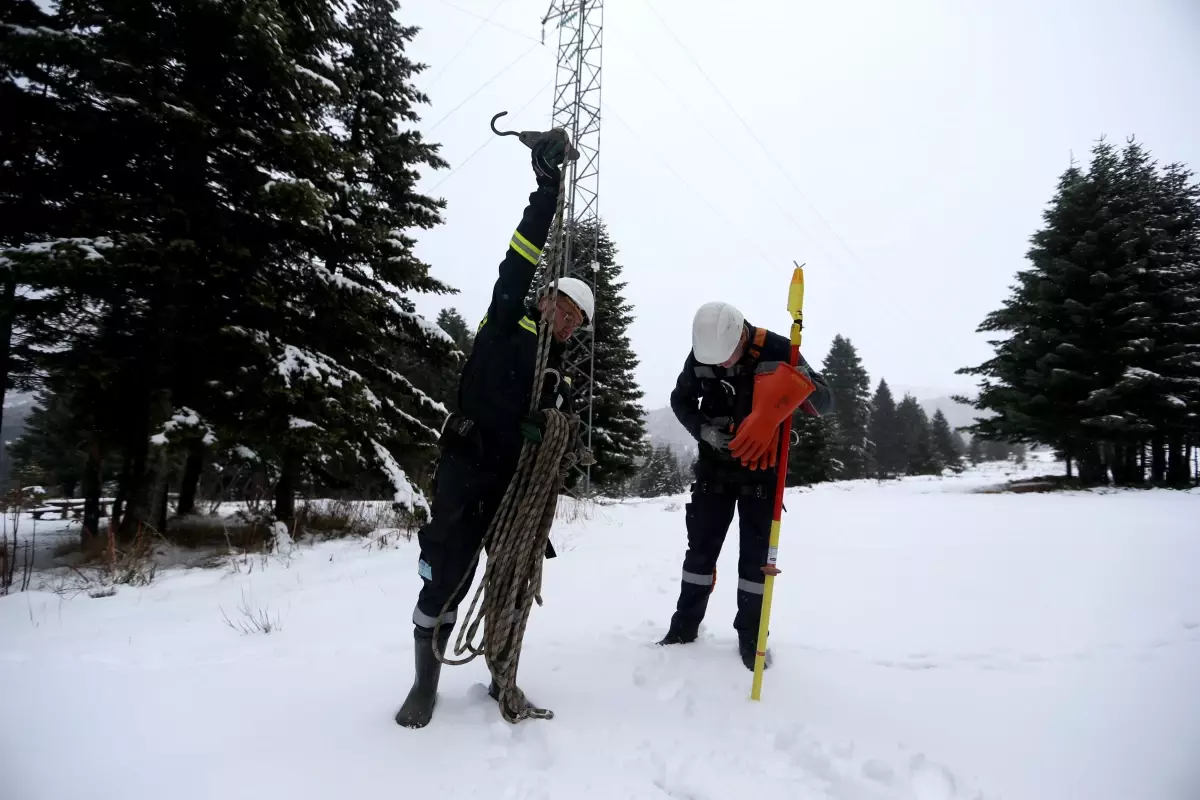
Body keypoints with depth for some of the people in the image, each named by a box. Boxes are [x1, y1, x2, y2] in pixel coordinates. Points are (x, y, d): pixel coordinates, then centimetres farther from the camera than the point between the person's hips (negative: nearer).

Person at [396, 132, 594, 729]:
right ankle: (425, 684, 16)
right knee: (446, 581, -2)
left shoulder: (560, 376, 18)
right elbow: (520, 259, -11)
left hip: (514, 482, 6)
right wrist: (548, 186, -16)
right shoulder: (508, 321, 3)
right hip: (466, 469, -6)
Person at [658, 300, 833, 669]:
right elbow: (681, 399, 5)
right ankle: (684, 627, 23)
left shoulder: (776, 350, -20)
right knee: (701, 548, 9)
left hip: (762, 470, -2)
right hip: (715, 466, 3)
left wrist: (804, 385, -40)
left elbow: (825, 403, -16)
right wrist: (704, 429, -15)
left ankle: (751, 638, 17)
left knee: (756, 555, 3)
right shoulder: (701, 353, -11)